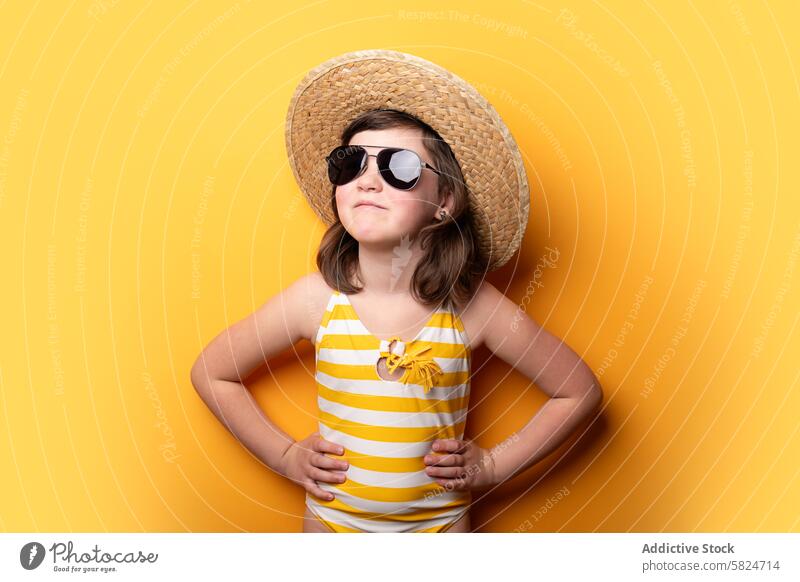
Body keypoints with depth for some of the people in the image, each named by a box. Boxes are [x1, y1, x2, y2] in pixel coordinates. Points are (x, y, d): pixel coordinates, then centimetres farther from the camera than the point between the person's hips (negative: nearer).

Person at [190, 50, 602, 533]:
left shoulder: (473, 305, -16)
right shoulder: (317, 298, -14)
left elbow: (581, 392, -5)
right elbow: (211, 372, -1)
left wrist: (493, 465, -9)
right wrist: (284, 455, -6)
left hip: (440, 523, 0)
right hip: (331, 519, 1)